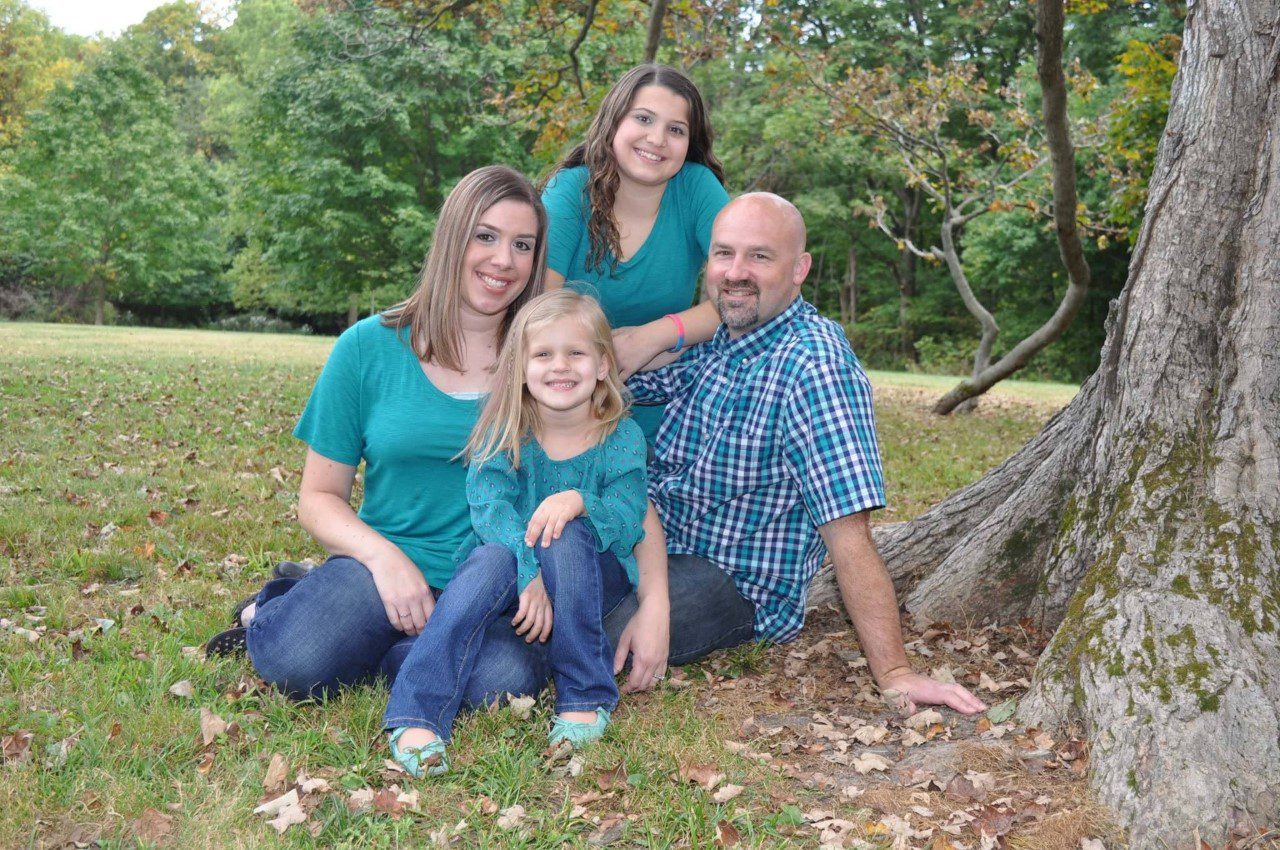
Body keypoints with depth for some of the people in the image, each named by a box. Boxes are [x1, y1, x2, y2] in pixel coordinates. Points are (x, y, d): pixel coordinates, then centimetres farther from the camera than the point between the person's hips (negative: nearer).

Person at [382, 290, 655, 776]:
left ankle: (585, 697, -23)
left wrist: (580, 501, -37)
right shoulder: (503, 436, -3)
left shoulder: (622, 438, -3)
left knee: (564, 535, -32)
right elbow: (491, 508, -19)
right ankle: (416, 714, -40)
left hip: (593, 580, 0)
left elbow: (628, 521, -15)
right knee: (492, 558, -33)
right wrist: (528, 572, -36)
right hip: (509, 575, 0)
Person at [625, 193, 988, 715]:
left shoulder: (815, 367, -22)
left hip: (738, 586, -7)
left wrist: (893, 674, -25)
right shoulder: (711, 338, 3)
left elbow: (849, 537, -25)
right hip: (648, 537, 7)